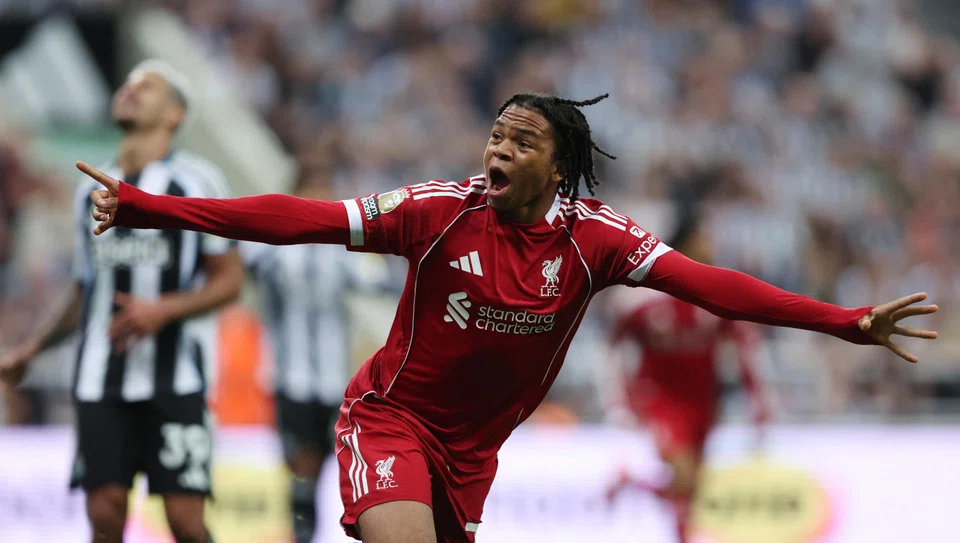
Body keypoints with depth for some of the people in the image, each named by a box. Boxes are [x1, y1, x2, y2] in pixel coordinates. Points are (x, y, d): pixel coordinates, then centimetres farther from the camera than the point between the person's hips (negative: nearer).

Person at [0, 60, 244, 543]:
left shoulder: (195, 181, 2)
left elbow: (229, 280, -2)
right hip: (101, 382, 4)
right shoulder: (93, 191, 17)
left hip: (174, 377, -4)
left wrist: (163, 310, -17)